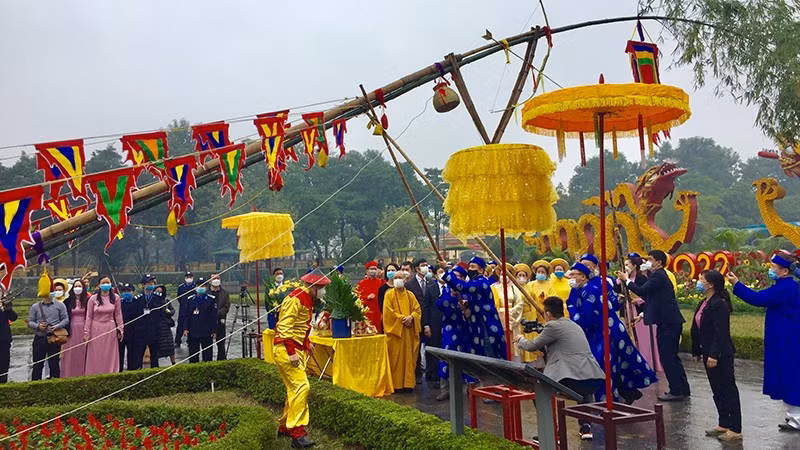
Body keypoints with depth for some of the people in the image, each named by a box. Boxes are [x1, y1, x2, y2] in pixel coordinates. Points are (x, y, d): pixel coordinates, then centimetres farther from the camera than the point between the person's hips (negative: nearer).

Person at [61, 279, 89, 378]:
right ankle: (69, 375, 7)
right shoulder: (68, 301, 5)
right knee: (71, 354, 2)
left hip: (83, 330, 0)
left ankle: (83, 374, 9)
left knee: (82, 354, 2)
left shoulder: (87, 301, 3)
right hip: (72, 330, 1)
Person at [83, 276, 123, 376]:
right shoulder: (93, 298, -1)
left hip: (110, 330, 1)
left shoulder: (115, 298, 2)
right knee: (96, 357, 2)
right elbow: (89, 316, 1)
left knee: (110, 356, 3)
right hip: (96, 330, -1)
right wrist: (86, 332, 0)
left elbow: (118, 315, 6)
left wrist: (120, 329, 3)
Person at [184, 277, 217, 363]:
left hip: (206, 333, -3)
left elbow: (214, 316, -1)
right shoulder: (190, 299, 8)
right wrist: (185, 328, 1)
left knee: (207, 354, 1)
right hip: (193, 332, 3)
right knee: (193, 354, 10)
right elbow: (187, 315, 9)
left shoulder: (211, 299, -1)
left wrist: (214, 330, -5)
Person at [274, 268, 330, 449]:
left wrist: (307, 343, 15)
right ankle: (297, 433, -13)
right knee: (301, 387, -15)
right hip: (286, 349, -10)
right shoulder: (295, 299, -18)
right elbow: (284, 327, -23)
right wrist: (291, 352, -27)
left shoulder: (306, 299, 13)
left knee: (295, 389, 15)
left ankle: (284, 427, 29)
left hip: (297, 350, 10)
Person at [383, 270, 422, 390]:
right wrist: (402, 318, -13)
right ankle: (395, 383, 3)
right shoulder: (389, 295, 1)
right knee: (395, 357, -2)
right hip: (395, 330, -3)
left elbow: (417, 309, 7)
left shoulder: (410, 295, 11)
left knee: (408, 357, 3)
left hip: (409, 331, 3)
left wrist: (411, 317, -13)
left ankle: (408, 382, 9)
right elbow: (388, 311, -7)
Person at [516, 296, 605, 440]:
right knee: (583, 390, 42)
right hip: (595, 381, 8)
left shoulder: (552, 326, -2)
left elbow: (532, 346, 7)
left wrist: (520, 340, 26)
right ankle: (586, 427, 31)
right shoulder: (573, 324, 22)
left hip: (574, 380, -8)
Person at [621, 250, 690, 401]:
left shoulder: (658, 276, -14)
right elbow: (655, 301, 24)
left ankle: (676, 391, 1)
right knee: (672, 357, 16)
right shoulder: (659, 275, 18)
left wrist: (626, 280, -7)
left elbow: (641, 291, -19)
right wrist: (643, 314, 20)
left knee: (667, 358, -4)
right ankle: (683, 389, 24)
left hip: (667, 324, -11)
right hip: (670, 322, 11)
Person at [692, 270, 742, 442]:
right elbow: (697, 330, 15)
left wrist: (714, 355, -25)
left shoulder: (719, 304, -18)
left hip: (721, 356, -10)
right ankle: (723, 424, 27)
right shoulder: (704, 304, 12)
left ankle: (735, 430, 8)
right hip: (709, 354, 10)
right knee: (717, 390, 16)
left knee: (728, 390, -1)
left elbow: (721, 332, -23)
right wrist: (697, 351, 17)